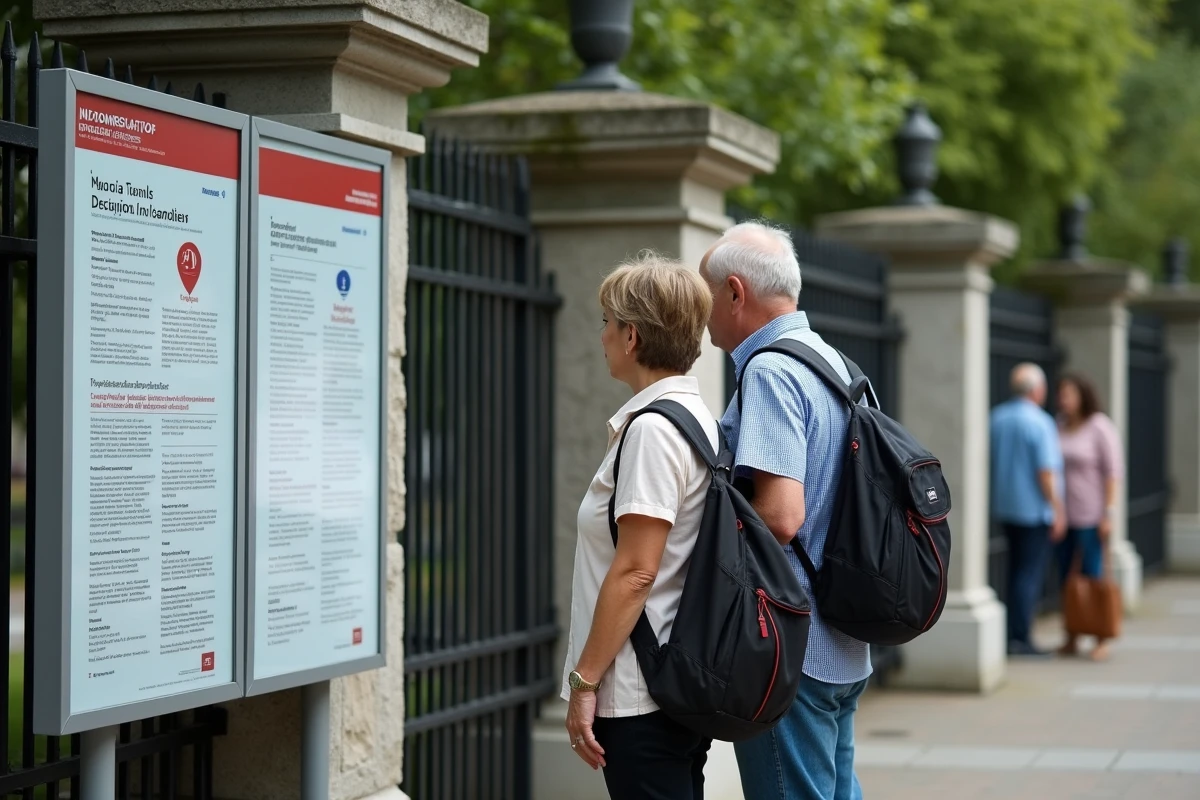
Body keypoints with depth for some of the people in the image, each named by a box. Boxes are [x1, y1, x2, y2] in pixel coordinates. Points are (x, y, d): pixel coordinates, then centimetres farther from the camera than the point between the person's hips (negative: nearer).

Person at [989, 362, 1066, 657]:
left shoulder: (996, 417, 7)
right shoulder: (1040, 422, -16)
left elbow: (990, 462, 15)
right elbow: (1046, 472, -19)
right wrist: (1057, 510, -13)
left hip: (1004, 507, 8)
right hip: (1034, 510, -7)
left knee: (1016, 571, 15)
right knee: (1030, 573, -4)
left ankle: (1014, 634, 17)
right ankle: (1020, 638, -6)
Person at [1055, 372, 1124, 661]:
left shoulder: (1100, 428, -8)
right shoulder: (1059, 426, 8)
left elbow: (1113, 471, -10)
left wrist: (1108, 513, -14)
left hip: (1091, 515, -5)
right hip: (1063, 514, 6)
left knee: (1092, 576, -5)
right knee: (1066, 575, 6)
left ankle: (1102, 640, 3)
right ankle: (1070, 638, 12)